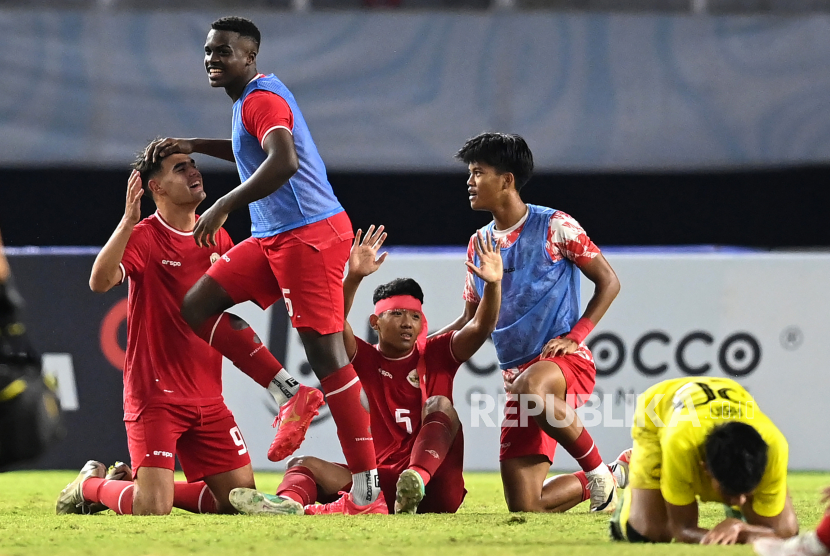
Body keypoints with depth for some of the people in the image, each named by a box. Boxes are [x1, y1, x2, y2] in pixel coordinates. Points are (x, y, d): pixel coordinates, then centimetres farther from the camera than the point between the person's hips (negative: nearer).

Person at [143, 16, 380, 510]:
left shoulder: (262, 98, -13)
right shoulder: (251, 98, 18)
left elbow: (283, 162, -31)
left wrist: (223, 207, -30)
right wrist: (194, 146, 30)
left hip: (309, 234, -10)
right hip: (272, 237, 10)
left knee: (324, 350, -12)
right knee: (197, 306, 6)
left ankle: (366, 485, -13)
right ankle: (292, 395, 5)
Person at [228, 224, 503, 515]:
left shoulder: (435, 354, 11)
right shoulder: (364, 358, 10)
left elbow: (480, 328, -5)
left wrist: (493, 284, -24)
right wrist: (353, 278, -27)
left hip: (435, 488, -1)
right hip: (383, 482, 1)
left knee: (440, 405, -22)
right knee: (304, 464, -17)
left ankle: (417, 482, -49)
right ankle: (289, 503, -55)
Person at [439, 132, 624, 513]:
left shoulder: (554, 227, -2)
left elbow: (608, 282, 1)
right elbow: (472, 321, 19)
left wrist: (575, 336, -11)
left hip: (567, 364, -6)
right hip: (517, 375, 6)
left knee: (532, 389, -44)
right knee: (523, 507, -5)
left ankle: (598, 473, -20)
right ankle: (605, 480, 25)